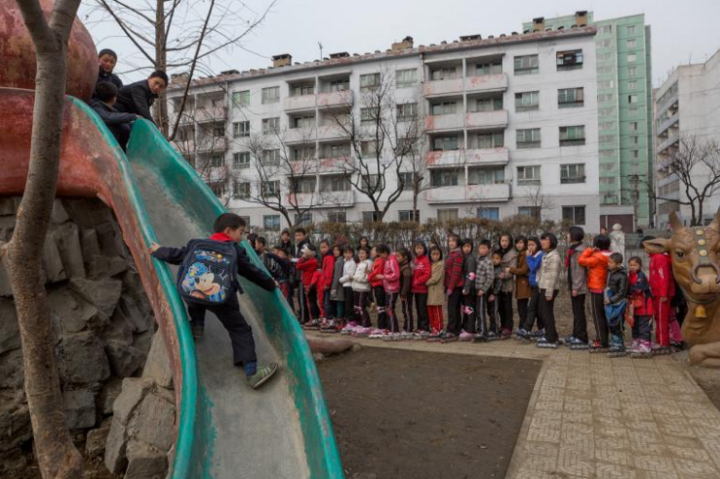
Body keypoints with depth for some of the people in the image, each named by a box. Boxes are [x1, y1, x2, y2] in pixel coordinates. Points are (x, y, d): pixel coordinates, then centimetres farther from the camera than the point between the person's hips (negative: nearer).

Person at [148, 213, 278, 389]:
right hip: (222, 299, -3)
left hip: (189, 293, 3)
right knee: (240, 330, 7)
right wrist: (271, 284, 37)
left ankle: (197, 325, 34)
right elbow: (252, 271, 23)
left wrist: (158, 251, 47)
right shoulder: (236, 251, 18)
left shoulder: (196, 244, 24)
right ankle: (252, 371, 0)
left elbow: (175, 255, 27)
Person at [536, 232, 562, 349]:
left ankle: (551, 340, 5)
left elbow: (553, 275, -18)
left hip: (549, 289, -9)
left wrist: (549, 292, -20)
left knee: (547, 313, -3)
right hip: (543, 287, 9)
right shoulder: (546, 254, 15)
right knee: (543, 312, 14)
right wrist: (540, 286, 14)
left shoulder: (554, 256, -15)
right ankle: (551, 336, 25)